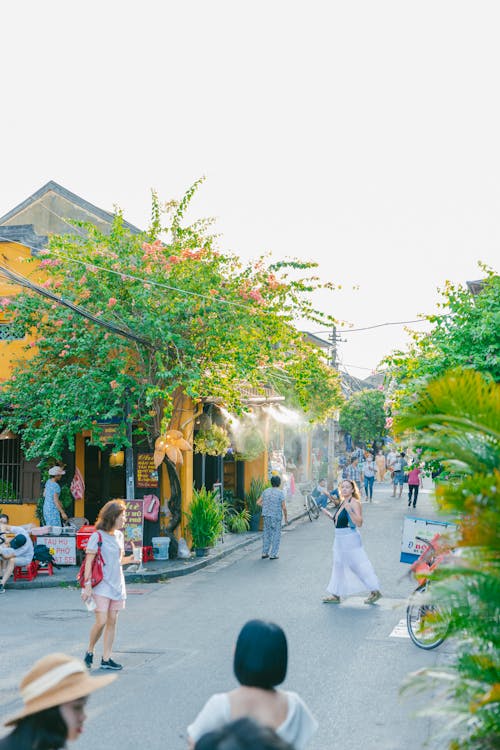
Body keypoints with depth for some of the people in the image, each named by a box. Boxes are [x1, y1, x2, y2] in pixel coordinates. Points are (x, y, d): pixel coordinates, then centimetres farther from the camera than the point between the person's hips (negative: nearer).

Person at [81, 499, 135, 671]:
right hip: (102, 584, -7)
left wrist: (130, 559, 2)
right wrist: (87, 585, -16)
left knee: (112, 621, 5)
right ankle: (89, 652, 11)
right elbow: (89, 561, -12)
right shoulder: (98, 536, -10)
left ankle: (106, 659, 10)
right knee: (101, 621, -12)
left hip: (117, 584, 7)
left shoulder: (119, 535, 10)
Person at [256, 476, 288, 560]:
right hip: (276, 517, -5)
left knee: (266, 534, 14)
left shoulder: (266, 491, 4)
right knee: (276, 535, 5)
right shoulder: (280, 493, -10)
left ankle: (264, 553, 15)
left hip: (266, 516, 5)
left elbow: (258, 502, 7)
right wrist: (286, 517, -1)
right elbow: (284, 507, -12)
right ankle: (273, 554, 5)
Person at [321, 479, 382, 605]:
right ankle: (336, 595, 20)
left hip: (350, 538, -9)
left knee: (358, 565, -4)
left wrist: (349, 510, -32)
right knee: (339, 566, 13)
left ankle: (375, 591, 7)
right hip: (340, 538, 9)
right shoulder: (343, 503, 13)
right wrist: (329, 514, 15)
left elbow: (359, 523, -23)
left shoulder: (354, 503, -14)